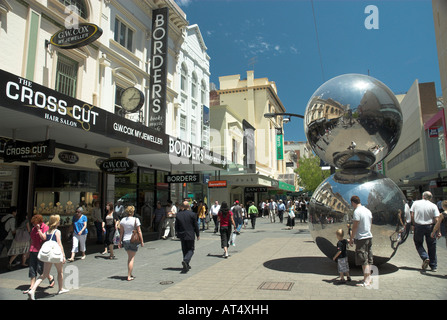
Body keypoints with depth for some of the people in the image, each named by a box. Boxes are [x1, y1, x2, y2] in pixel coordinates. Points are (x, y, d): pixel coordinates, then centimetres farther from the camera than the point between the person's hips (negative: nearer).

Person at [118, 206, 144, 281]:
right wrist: (142, 241, -3)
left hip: (125, 240, 5)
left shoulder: (122, 220, 2)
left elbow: (121, 232, 3)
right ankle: (129, 276, 3)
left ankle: (130, 274, 27)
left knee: (129, 257, 20)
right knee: (132, 258, 3)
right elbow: (139, 231, -10)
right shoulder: (136, 220, -10)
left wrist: (120, 242, 10)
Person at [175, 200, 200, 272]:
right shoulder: (192, 214, -10)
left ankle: (186, 265, 20)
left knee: (185, 250, 15)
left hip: (182, 235, 4)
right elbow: (196, 226, -5)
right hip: (190, 235, -4)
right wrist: (198, 235, 6)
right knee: (191, 249, 5)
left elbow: (176, 226, 5)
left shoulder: (178, 214, -1)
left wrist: (178, 234, 18)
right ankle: (185, 261, -19)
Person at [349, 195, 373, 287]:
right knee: (369, 260, 15)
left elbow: (355, 226, -15)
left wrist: (351, 238, -8)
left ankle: (366, 281, -1)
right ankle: (368, 278, 24)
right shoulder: (368, 210, 10)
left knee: (364, 260, -4)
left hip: (361, 238, -9)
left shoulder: (357, 211, -15)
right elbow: (370, 224, 18)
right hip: (369, 236, 9)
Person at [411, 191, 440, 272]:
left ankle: (425, 257, -9)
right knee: (431, 246, 11)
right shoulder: (433, 206, -4)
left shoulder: (416, 203, -1)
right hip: (430, 227, 0)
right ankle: (433, 266, 19)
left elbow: (412, 216, -1)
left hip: (418, 226, 0)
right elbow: (436, 220, -8)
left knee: (418, 243, 15)